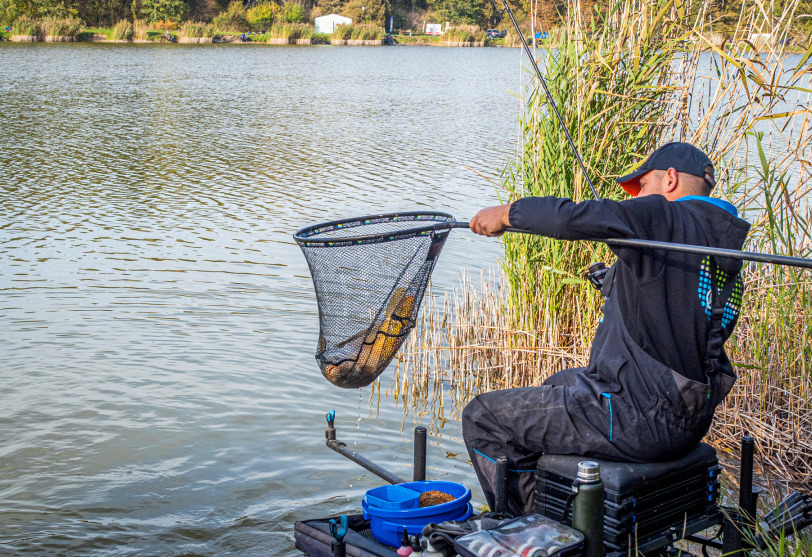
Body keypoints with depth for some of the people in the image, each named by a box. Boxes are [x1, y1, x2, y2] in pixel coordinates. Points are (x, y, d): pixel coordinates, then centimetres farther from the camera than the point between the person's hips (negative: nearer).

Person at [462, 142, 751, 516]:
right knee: (559, 382, 36)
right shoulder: (726, 253, 11)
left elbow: (568, 218, -25)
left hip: (642, 422, -10)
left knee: (482, 418, 0)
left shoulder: (661, 218, -14)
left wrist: (506, 212, -9)